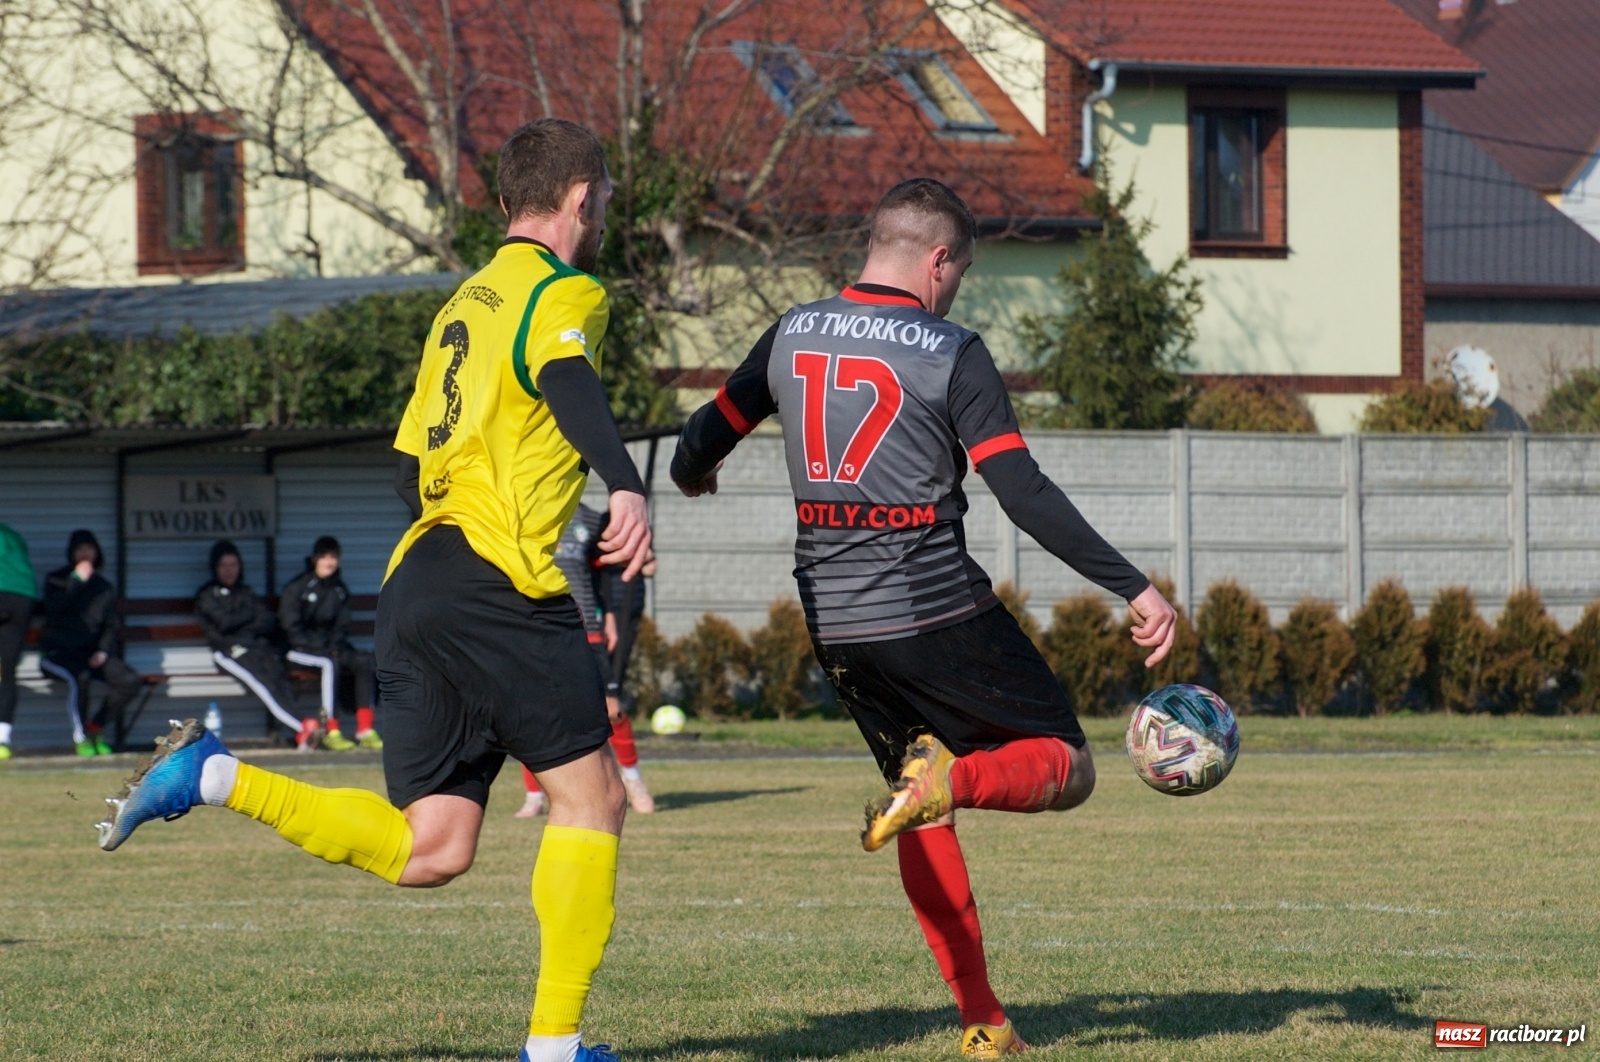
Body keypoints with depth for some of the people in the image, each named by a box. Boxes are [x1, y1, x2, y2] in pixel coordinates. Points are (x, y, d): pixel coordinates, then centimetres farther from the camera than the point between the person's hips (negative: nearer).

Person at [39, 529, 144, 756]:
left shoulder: (103, 587, 18)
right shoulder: (56, 580, 7)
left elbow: (113, 625, 15)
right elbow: (54, 610, -13)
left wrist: (103, 651, -4)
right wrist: (76, 580, -17)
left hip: (91, 653, 4)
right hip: (58, 652, -4)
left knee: (131, 681, -21)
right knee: (79, 677, -39)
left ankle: (95, 728, -5)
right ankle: (80, 738, -25)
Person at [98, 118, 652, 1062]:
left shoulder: (466, 302, 24)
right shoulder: (564, 291, -2)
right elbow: (571, 383, -25)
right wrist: (627, 487, -42)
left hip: (415, 583, 8)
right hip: (499, 583, -8)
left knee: (426, 852, 4)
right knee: (591, 796, 0)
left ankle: (212, 775, -2)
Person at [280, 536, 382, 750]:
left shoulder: (340, 589, 11)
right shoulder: (297, 588, -5)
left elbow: (342, 625, 13)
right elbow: (290, 626, -9)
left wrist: (336, 645, -8)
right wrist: (318, 646, -18)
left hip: (329, 646, 5)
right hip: (301, 650, -5)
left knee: (363, 661, -20)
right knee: (329, 663, -35)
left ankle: (365, 730, -25)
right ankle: (331, 731, -37)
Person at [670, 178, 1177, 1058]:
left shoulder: (793, 336, 6)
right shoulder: (951, 355, -9)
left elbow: (703, 443, 17)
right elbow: (1025, 496, -15)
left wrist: (690, 473, 42)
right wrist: (1133, 589, -14)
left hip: (834, 619, 6)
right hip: (937, 613, -6)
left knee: (922, 808, 20)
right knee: (1066, 770, 6)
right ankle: (951, 779, -26)